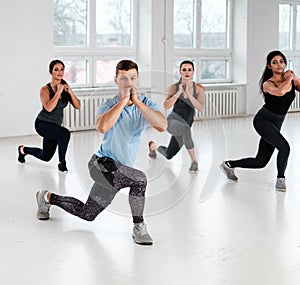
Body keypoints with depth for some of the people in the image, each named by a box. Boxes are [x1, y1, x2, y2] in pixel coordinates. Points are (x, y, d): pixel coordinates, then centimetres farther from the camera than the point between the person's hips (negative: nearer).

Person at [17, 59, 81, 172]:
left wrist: (70, 92, -20)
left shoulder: (65, 87, -1)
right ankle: (62, 162, -15)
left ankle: (24, 149, 47)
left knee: (45, 157, 19)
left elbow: (77, 106, -6)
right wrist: (58, 92, -29)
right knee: (65, 133, -34)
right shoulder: (45, 89, -17)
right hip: (42, 123, -7)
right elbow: (48, 108, -33)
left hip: (55, 125, 7)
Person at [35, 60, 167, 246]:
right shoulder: (109, 105, -13)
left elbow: (162, 126, -26)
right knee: (139, 179, -33)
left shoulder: (147, 104, -5)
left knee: (86, 214, 19)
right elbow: (102, 126, -36)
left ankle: (48, 198, 44)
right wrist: (124, 100, -29)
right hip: (102, 163, -5)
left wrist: (138, 103, -28)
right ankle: (139, 227, -12)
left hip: (121, 169, 5)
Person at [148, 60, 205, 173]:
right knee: (185, 129, -41)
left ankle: (154, 146, 51)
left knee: (168, 156, 16)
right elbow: (166, 106, -17)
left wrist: (188, 94, -23)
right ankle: (194, 162, -30)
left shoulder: (199, 89, -4)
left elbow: (200, 108, -16)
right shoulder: (174, 87, -6)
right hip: (173, 120, -4)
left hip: (186, 124, 4)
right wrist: (179, 92, -22)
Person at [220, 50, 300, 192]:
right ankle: (280, 179, -4)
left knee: (260, 162, 10)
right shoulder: (267, 84, -12)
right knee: (284, 147, -26)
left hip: (276, 124, 6)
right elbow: (280, 92, -33)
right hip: (263, 120, -6)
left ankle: (229, 164, 30)